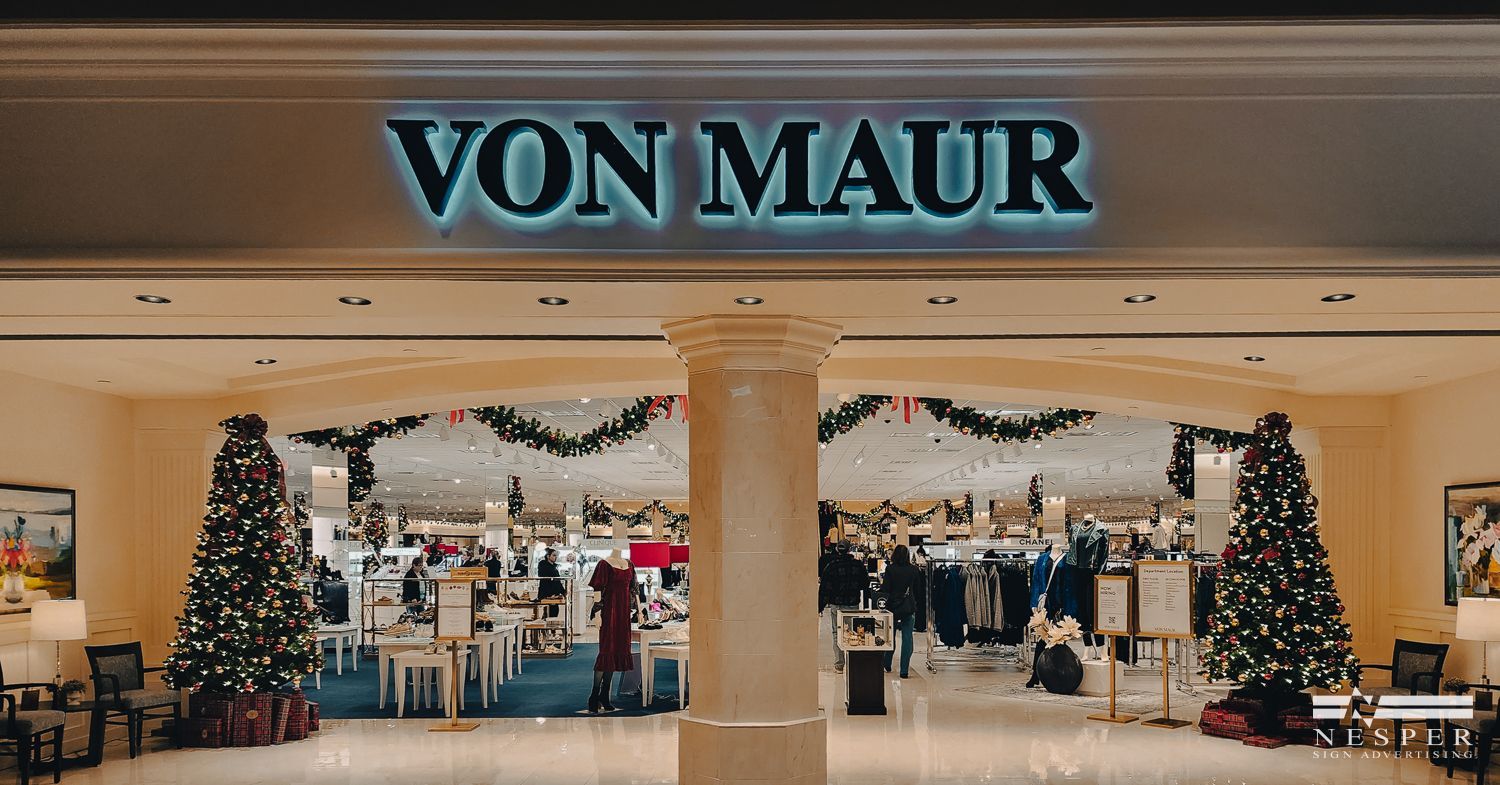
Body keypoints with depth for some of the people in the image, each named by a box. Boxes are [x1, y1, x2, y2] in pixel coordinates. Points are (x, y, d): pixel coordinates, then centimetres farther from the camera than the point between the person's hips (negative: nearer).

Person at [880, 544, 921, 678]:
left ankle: (887, 665, 26)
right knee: (907, 638, 3)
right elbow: (918, 590, 6)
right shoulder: (914, 570, -2)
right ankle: (904, 670, 1)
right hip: (909, 608, 1)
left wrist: (881, 585, 6)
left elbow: (885, 589, -12)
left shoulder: (890, 569, -10)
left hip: (893, 607, -1)